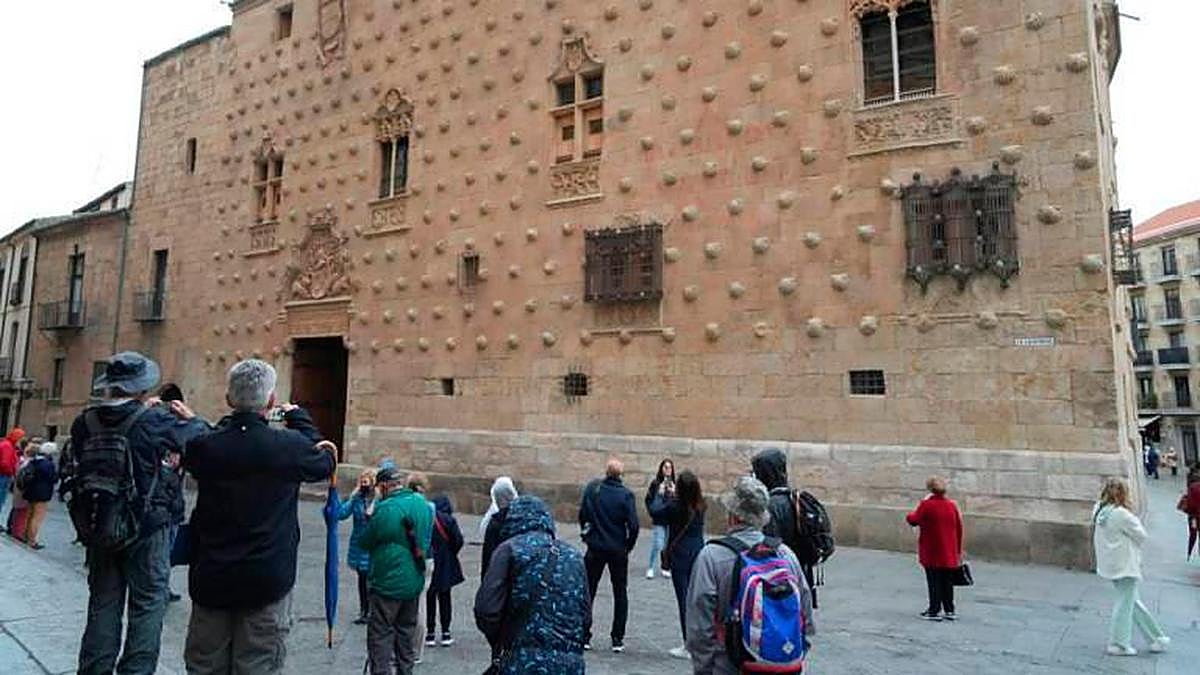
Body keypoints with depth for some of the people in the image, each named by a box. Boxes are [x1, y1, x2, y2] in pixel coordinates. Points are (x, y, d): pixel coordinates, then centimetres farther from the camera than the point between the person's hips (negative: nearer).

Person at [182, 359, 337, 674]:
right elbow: (326, 462, 6)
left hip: (211, 580, 3)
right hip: (267, 581, -3)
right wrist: (299, 417, 17)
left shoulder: (203, 446, -7)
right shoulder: (290, 446, -15)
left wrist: (230, 422, 15)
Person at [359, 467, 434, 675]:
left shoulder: (385, 509, -21)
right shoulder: (423, 504, 3)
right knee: (407, 631, 19)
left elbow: (365, 543, -10)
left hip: (388, 582, -7)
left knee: (379, 634, 4)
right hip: (415, 582, 7)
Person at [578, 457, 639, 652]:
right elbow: (633, 525, -14)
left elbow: (582, 514, -1)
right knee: (620, 594, 13)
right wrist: (629, 546, 2)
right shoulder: (626, 494, -12)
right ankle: (618, 639, 13)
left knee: (588, 592, 13)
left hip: (595, 548, 1)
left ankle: (584, 636, 14)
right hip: (618, 550, -1)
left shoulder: (592, 488, -7)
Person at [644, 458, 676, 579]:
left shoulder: (674, 484, 3)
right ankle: (650, 568, 11)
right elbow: (648, 499, 0)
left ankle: (666, 568, 21)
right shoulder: (655, 483, -3)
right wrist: (652, 514, -6)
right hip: (659, 520, -2)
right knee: (657, 545, -4)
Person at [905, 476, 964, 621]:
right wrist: (959, 550, 15)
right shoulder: (952, 505, 3)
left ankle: (934, 611, 5)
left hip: (932, 553, -5)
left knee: (934, 582, 3)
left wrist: (910, 515, 12)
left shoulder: (926, 504, -12)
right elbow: (959, 529, 7)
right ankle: (949, 611, 20)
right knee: (947, 582, 13)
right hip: (949, 553, 5)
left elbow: (914, 520, -12)